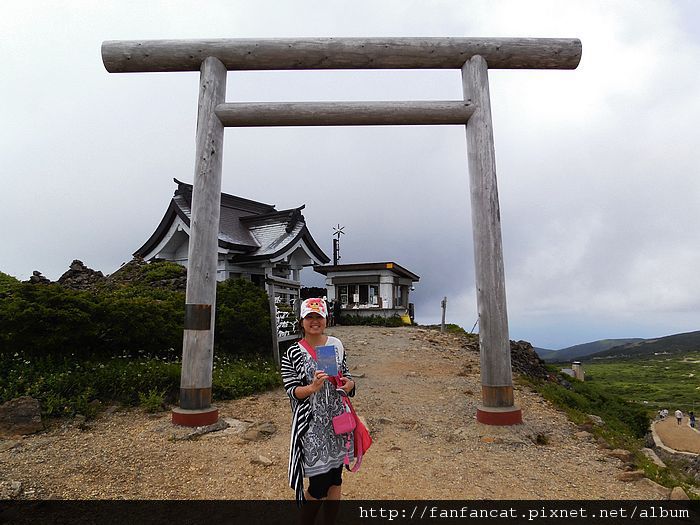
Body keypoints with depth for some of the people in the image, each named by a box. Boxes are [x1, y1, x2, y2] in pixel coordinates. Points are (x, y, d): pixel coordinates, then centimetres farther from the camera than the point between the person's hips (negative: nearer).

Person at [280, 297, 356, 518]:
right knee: (319, 484, -1)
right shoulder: (292, 353, -9)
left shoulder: (336, 344, 3)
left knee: (335, 478, 15)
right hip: (311, 425, -4)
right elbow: (291, 391, -9)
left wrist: (350, 384, -8)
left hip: (337, 419, 4)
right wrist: (313, 387, -27)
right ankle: (306, 519, 29)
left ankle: (330, 520, 36)